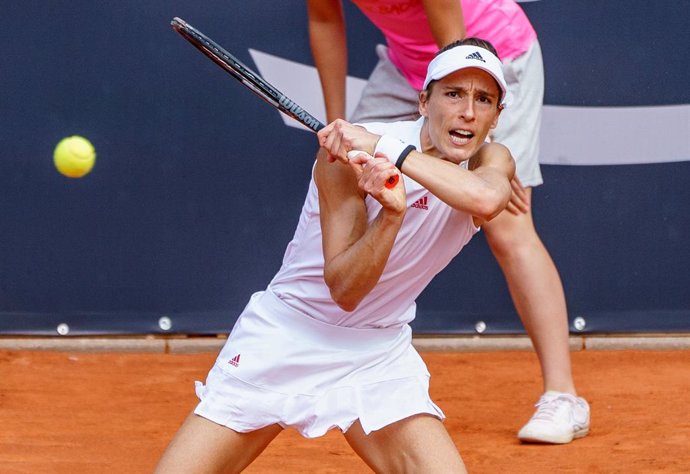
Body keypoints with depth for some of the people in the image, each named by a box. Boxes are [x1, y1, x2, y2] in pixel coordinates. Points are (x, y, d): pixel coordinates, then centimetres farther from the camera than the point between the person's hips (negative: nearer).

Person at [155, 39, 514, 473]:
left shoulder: (491, 161, -7)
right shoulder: (348, 151, -19)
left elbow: (487, 198, -34)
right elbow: (343, 289, -23)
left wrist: (391, 151, -37)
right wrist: (392, 211, -38)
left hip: (379, 355, 3)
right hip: (284, 340, -3)